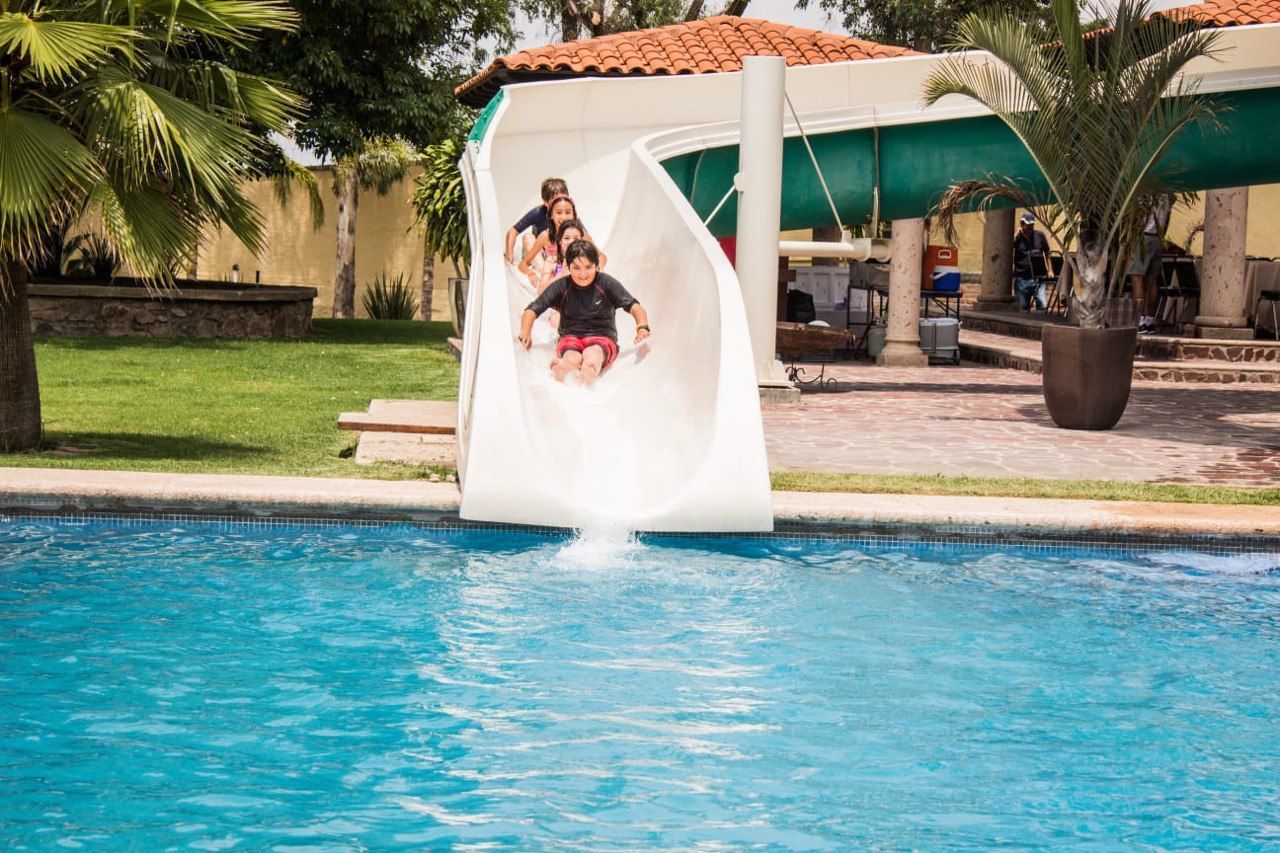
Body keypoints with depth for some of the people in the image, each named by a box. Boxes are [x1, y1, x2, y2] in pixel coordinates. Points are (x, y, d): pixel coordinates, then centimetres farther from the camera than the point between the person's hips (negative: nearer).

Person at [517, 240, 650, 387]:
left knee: (594, 352, -40)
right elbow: (532, 311, 4)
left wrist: (642, 327, -30)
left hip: (602, 337, -3)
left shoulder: (606, 283, 1)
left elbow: (633, 307, -8)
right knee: (572, 359, -34)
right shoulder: (561, 286, 5)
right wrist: (525, 333, -17)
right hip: (570, 338, 3)